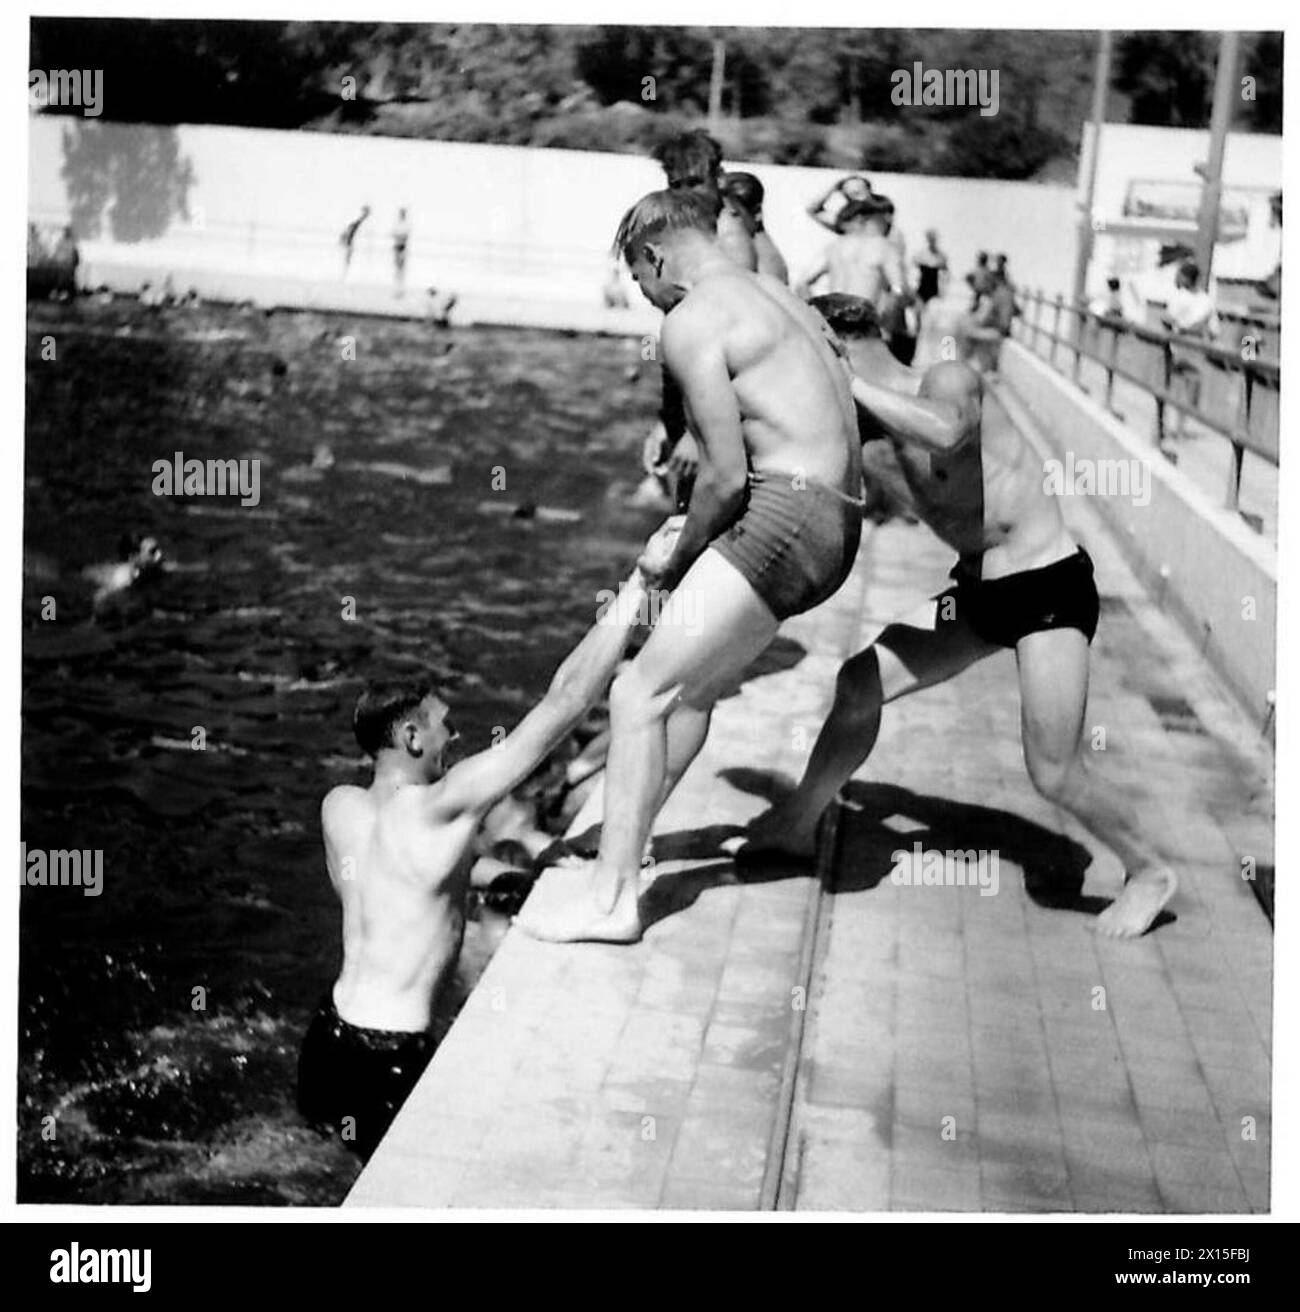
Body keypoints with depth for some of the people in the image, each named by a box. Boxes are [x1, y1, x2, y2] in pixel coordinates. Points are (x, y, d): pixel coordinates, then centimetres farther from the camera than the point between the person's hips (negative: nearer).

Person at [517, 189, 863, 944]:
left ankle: (611, 895, -4)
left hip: (786, 512, -10)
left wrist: (678, 562, 3)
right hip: (837, 520, 10)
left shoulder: (692, 321, -8)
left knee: (640, 692, -5)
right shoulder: (779, 296, 20)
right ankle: (624, 846, 28)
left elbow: (727, 476, -15)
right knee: (692, 686, 21)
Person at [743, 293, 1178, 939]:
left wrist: (848, 385, -35)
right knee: (861, 682, 7)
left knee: (1054, 773, -9)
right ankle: (797, 824, 24)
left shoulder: (947, 379, -20)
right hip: (979, 590, 8)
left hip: (1050, 588, -8)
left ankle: (1149, 872, 15)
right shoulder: (884, 409, 5)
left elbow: (946, 431, -43)